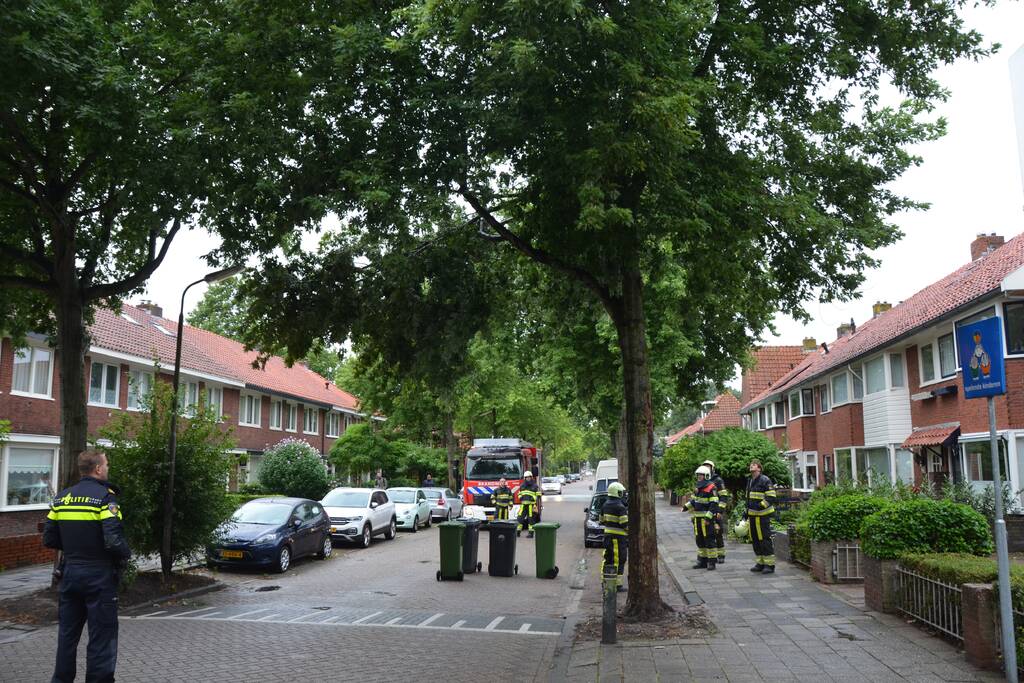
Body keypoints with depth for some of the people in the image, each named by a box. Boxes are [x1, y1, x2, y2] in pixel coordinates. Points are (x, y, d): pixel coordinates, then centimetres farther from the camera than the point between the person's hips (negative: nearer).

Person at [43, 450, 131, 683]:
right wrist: (125, 555, -4)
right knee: (102, 637, 3)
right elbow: (114, 541, -23)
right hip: (99, 575, -6)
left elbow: (49, 539, 8)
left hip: (70, 572, 6)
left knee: (67, 632, 19)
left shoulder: (61, 498, 6)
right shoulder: (105, 497, -15)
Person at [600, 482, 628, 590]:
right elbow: (626, 524, -17)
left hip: (608, 535, 8)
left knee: (607, 559, 15)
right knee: (619, 561, -2)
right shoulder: (620, 506, -17)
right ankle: (617, 584, 0)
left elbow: (602, 521, 16)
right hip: (619, 537, -8)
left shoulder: (605, 505, 8)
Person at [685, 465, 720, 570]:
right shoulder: (698, 488, 14)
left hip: (707, 519, -9)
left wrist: (708, 518, -23)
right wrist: (687, 506, 8)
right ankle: (702, 561, 20)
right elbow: (693, 499, 24)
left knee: (709, 540, -4)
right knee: (699, 540, 12)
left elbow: (714, 504, -18)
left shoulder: (711, 488, -13)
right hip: (697, 518, 9)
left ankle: (712, 562, 1)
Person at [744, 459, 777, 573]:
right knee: (755, 540, 10)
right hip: (753, 515, 8)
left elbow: (771, 497, -13)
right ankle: (760, 563, 19)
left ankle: (770, 564, -3)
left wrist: (760, 505, -23)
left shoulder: (765, 480, -9)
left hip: (763, 515, -8)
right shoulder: (749, 481, 17)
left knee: (765, 539, -8)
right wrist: (746, 511, 21)